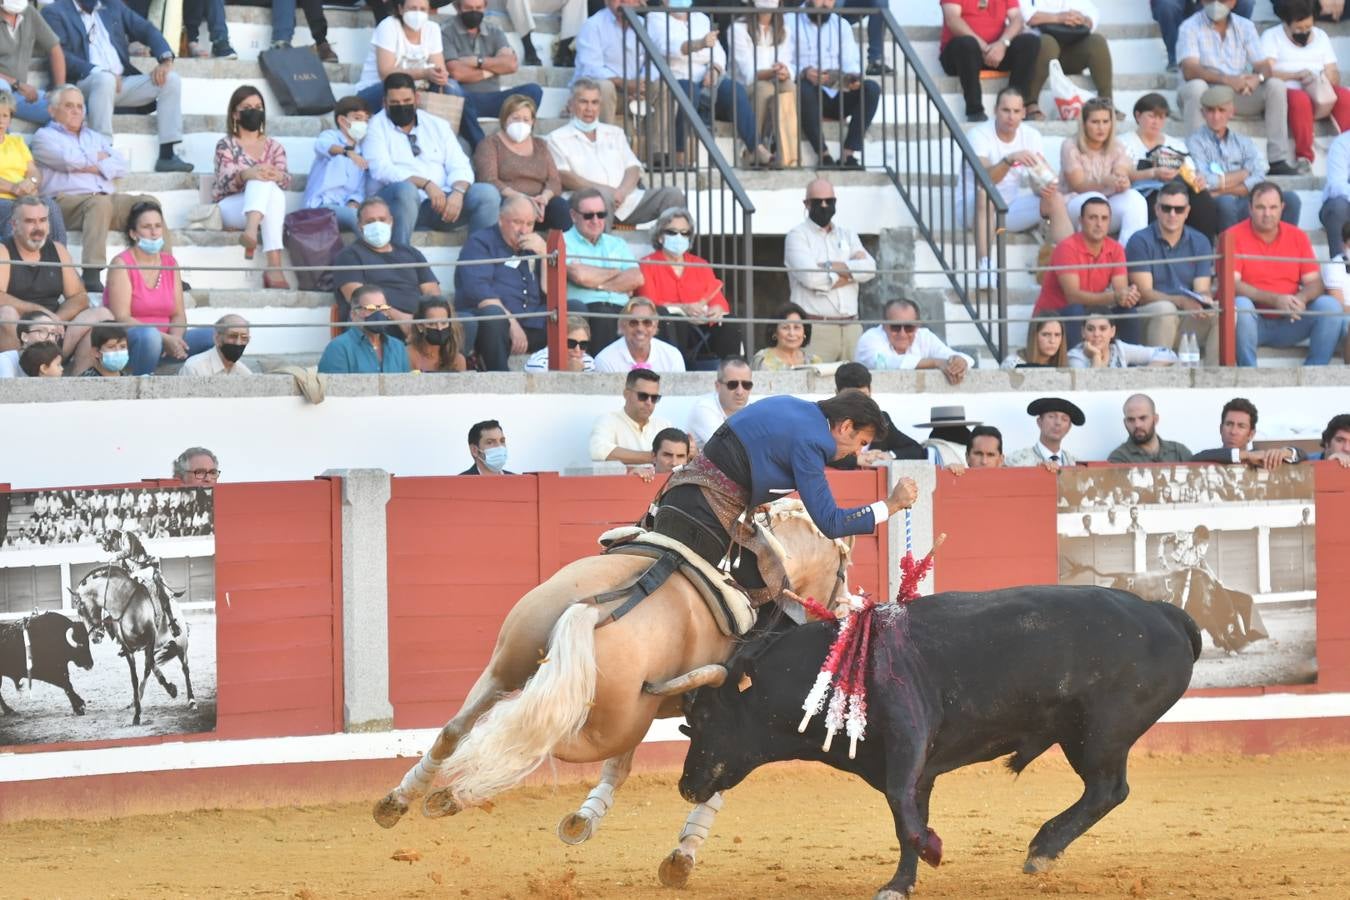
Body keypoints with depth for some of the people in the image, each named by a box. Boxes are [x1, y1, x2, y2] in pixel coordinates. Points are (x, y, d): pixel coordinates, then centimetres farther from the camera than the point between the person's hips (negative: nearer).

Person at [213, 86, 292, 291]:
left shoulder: (274, 147, 17)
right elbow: (224, 182, -12)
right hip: (231, 208, -3)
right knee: (262, 182, -33)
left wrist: (278, 177, -27)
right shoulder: (226, 145, 5)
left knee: (274, 189, -33)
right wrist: (245, 175, -35)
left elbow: (286, 180, 0)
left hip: (267, 211, 3)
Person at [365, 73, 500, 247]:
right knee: (405, 190, -39)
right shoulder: (376, 127, 7)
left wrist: (458, 192, -15)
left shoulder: (438, 125, 20)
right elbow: (381, 170, -9)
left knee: (488, 193, -19)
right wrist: (425, 184, -23)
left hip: (440, 201, 4)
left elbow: (459, 167, 10)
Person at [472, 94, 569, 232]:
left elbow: (554, 182, 13)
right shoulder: (490, 144, 10)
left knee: (559, 205, -30)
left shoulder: (540, 146, 25)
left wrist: (544, 197, -12)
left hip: (536, 204, 4)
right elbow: (489, 181, -6)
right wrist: (522, 198, -20)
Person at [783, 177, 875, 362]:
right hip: (816, 326, -5)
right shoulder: (798, 235, 4)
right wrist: (850, 271, 0)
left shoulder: (847, 236, 20)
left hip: (851, 326, 5)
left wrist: (831, 267, -8)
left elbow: (869, 269, 3)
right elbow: (810, 277, -12)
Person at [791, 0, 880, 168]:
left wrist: (854, 78, -18)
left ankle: (848, 154, -27)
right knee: (804, 86, -37)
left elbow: (851, 62, 6)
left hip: (837, 97, 4)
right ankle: (823, 154, -31)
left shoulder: (842, 25, 17)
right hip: (809, 97, -4)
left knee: (871, 88, -21)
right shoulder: (791, 22, 3)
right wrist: (804, 73, -30)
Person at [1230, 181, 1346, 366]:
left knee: (1330, 306, -18)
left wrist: (1301, 299, -22)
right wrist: (1275, 299, -26)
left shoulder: (1298, 237, 8)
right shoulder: (1235, 237, -4)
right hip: (1254, 322, -4)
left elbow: (1315, 283, 4)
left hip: (1289, 324, 4)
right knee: (1240, 305, -35)